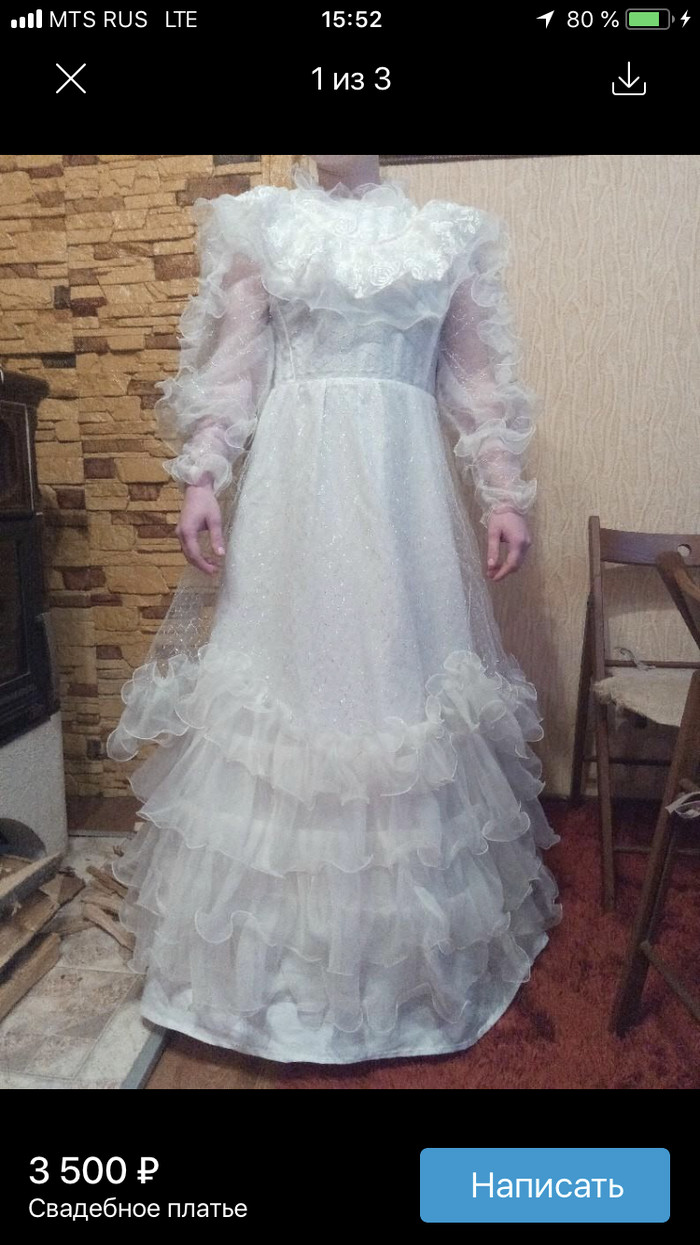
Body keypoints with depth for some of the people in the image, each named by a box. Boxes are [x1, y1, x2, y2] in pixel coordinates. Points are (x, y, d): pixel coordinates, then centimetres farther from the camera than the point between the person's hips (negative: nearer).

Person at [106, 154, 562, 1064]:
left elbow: (482, 383, 10)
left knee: (400, 672, 3)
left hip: (403, 487, 1)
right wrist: (202, 479, -5)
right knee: (284, 667, 1)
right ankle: (277, 950, 19)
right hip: (289, 482, 0)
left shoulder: (452, 235, 12)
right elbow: (226, 371, 5)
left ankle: (406, 931, 23)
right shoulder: (259, 223, 11)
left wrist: (507, 495, 4)